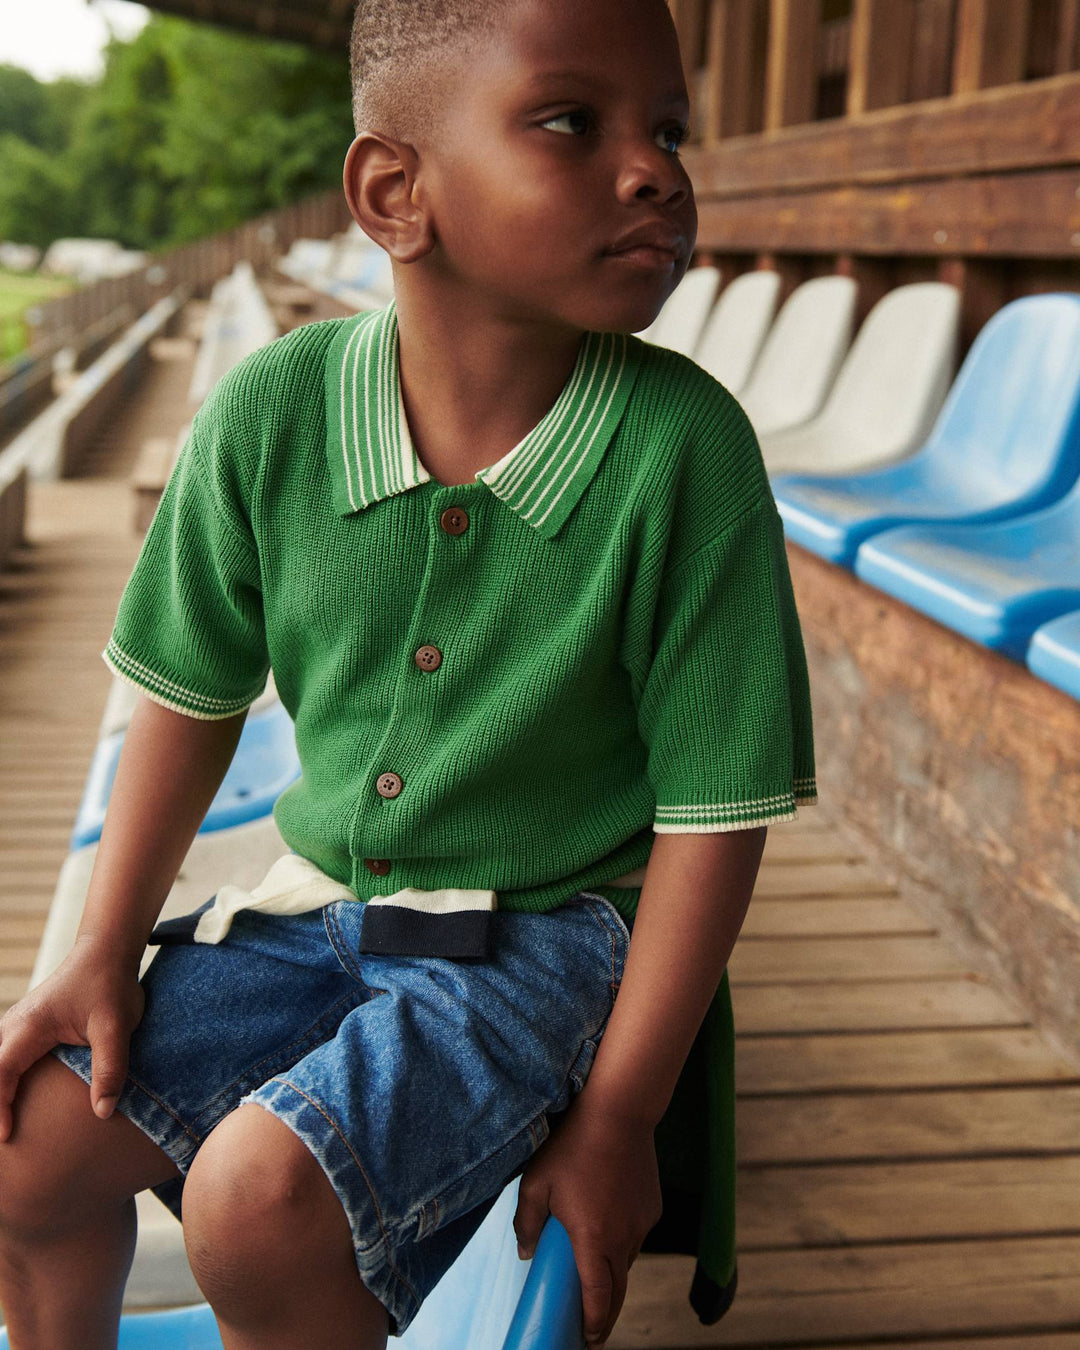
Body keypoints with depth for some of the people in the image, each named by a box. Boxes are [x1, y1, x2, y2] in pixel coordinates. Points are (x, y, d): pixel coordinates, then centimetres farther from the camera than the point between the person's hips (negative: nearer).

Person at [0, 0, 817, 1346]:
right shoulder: (268, 415, -12)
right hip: (317, 897, 4)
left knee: (260, 1196, -24)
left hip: (541, 937, -4)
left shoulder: (683, 451, -21)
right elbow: (195, 694, 4)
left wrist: (619, 1117, -12)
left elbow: (713, 813, -15)